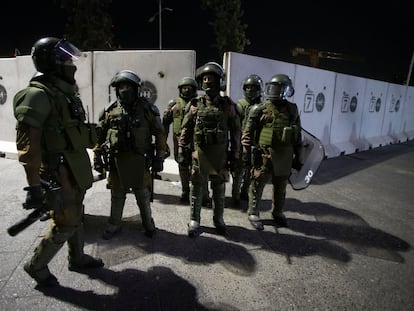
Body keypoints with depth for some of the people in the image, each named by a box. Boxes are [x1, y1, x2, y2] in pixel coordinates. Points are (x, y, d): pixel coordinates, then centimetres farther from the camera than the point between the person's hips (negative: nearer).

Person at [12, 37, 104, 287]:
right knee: (65, 224, 1)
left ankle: (77, 259, 39)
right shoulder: (38, 95, -17)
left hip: (76, 168, 9)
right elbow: (28, 145, -23)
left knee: (76, 216, 20)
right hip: (59, 172, -9)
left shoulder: (66, 91, 11)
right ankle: (37, 266, 25)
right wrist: (34, 184, -24)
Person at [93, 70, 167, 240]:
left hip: (140, 161, -1)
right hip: (117, 161, 2)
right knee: (117, 195, 14)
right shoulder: (110, 111, 2)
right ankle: (114, 225, 33)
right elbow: (99, 135, 8)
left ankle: (148, 224, 30)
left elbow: (159, 134, -1)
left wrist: (160, 157, -3)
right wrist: (97, 157, 5)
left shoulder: (147, 109, -3)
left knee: (143, 195, 12)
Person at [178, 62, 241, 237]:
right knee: (196, 187, 7)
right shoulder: (195, 104, 2)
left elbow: (235, 131, 3)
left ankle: (218, 219, 30)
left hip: (220, 153, 0)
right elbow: (186, 129, 4)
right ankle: (194, 220, 21)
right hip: (199, 152, 0)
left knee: (219, 188, 12)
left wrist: (234, 155, 0)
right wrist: (181, 150, -1)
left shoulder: (228, 105, 1)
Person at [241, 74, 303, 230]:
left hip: (285, 155, 4)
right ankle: (253, 213, 20)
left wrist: (297, 156, 11)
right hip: (264, 154, -4)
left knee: (280, 186, 16)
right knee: (258, 184, 4)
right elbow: (248, 132, -3)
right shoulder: (260, 109, -5)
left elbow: (298, 134, 12)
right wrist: (246, 150, -8)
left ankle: (277, 212, 35)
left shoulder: (292, 109, 7)